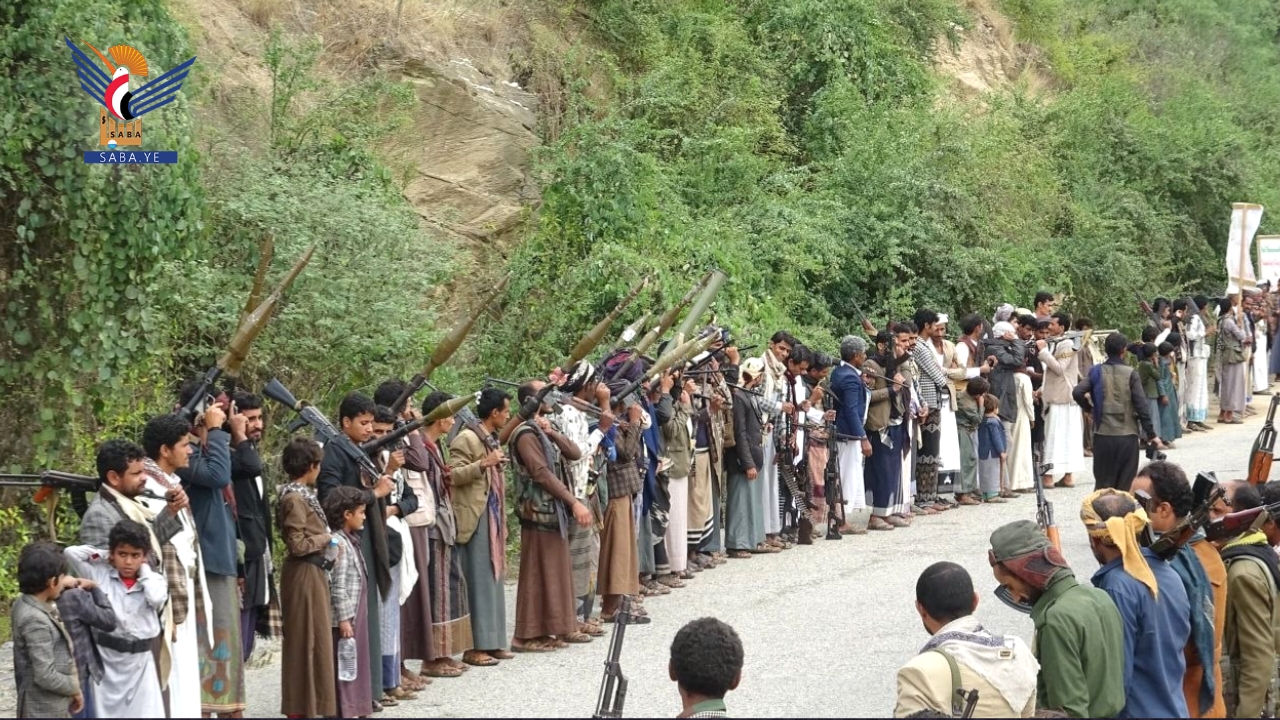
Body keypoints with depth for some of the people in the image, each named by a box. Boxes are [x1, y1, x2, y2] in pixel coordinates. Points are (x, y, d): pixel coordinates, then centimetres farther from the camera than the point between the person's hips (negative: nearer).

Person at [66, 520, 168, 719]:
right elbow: (71, 552, -8)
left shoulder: (153, 580, 0)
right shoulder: (100, 574, -1)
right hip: (107, 659, 0)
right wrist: (103, 555, 1)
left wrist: (144, 569, -6)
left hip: (139, 660, 0)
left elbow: (157, 598, -21)